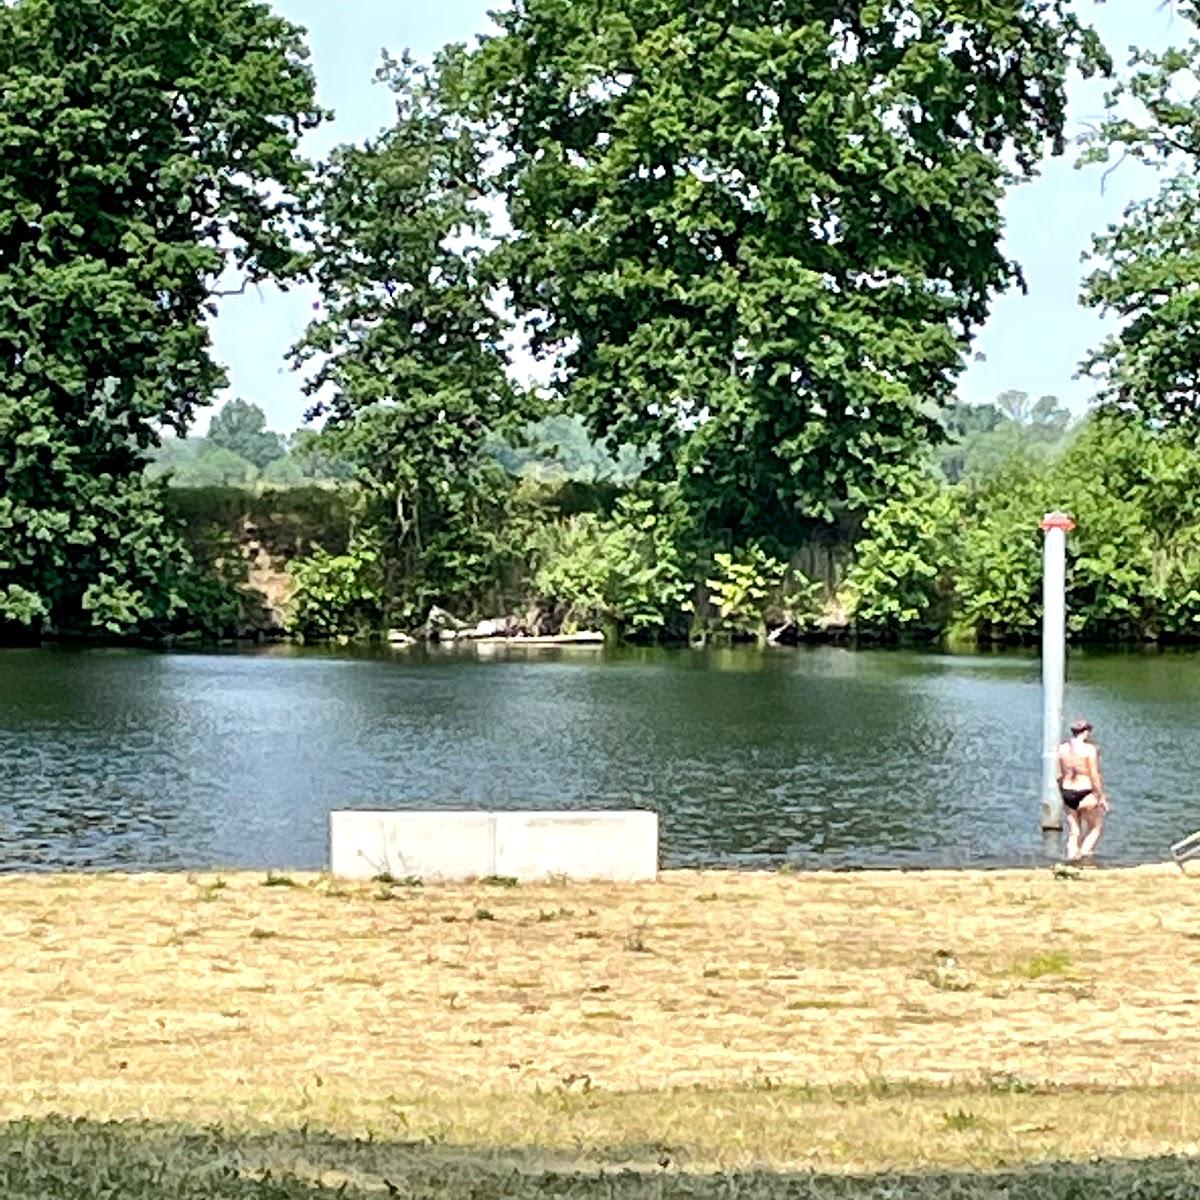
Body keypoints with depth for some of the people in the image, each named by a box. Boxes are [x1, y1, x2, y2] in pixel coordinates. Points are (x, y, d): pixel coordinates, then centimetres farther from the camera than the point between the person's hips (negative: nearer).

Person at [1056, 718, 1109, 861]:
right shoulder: (1089, 749, -11)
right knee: (1096, 827, 12)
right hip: (1086, 794, -5)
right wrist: (1102, 797, -6)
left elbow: (1059, 775, 8)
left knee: (1073, 832, 11)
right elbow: (1094, 775, -13)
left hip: (1067, 792, 5)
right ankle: (1083, 853, -7)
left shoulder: (1062, 749, 5)